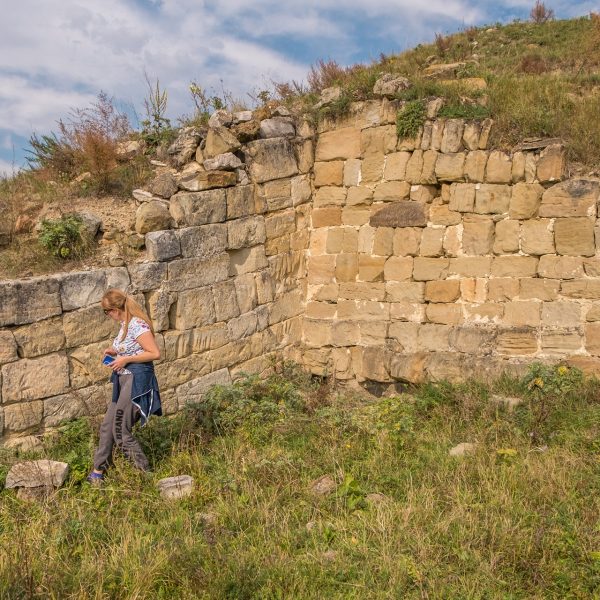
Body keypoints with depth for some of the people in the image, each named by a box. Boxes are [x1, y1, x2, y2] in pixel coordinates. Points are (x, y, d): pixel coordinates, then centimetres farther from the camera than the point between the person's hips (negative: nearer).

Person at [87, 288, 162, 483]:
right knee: (108, 425, 14)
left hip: (137, 381, -10)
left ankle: (145, 472, 10)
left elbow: (155, 353, -23)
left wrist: (125, 359, -20)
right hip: (123, 380, 10)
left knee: (120, 430, -3)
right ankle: (98, 471, 27)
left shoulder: (137, 325, -20)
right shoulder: (125, 324, 10)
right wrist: (114, 351, 6)